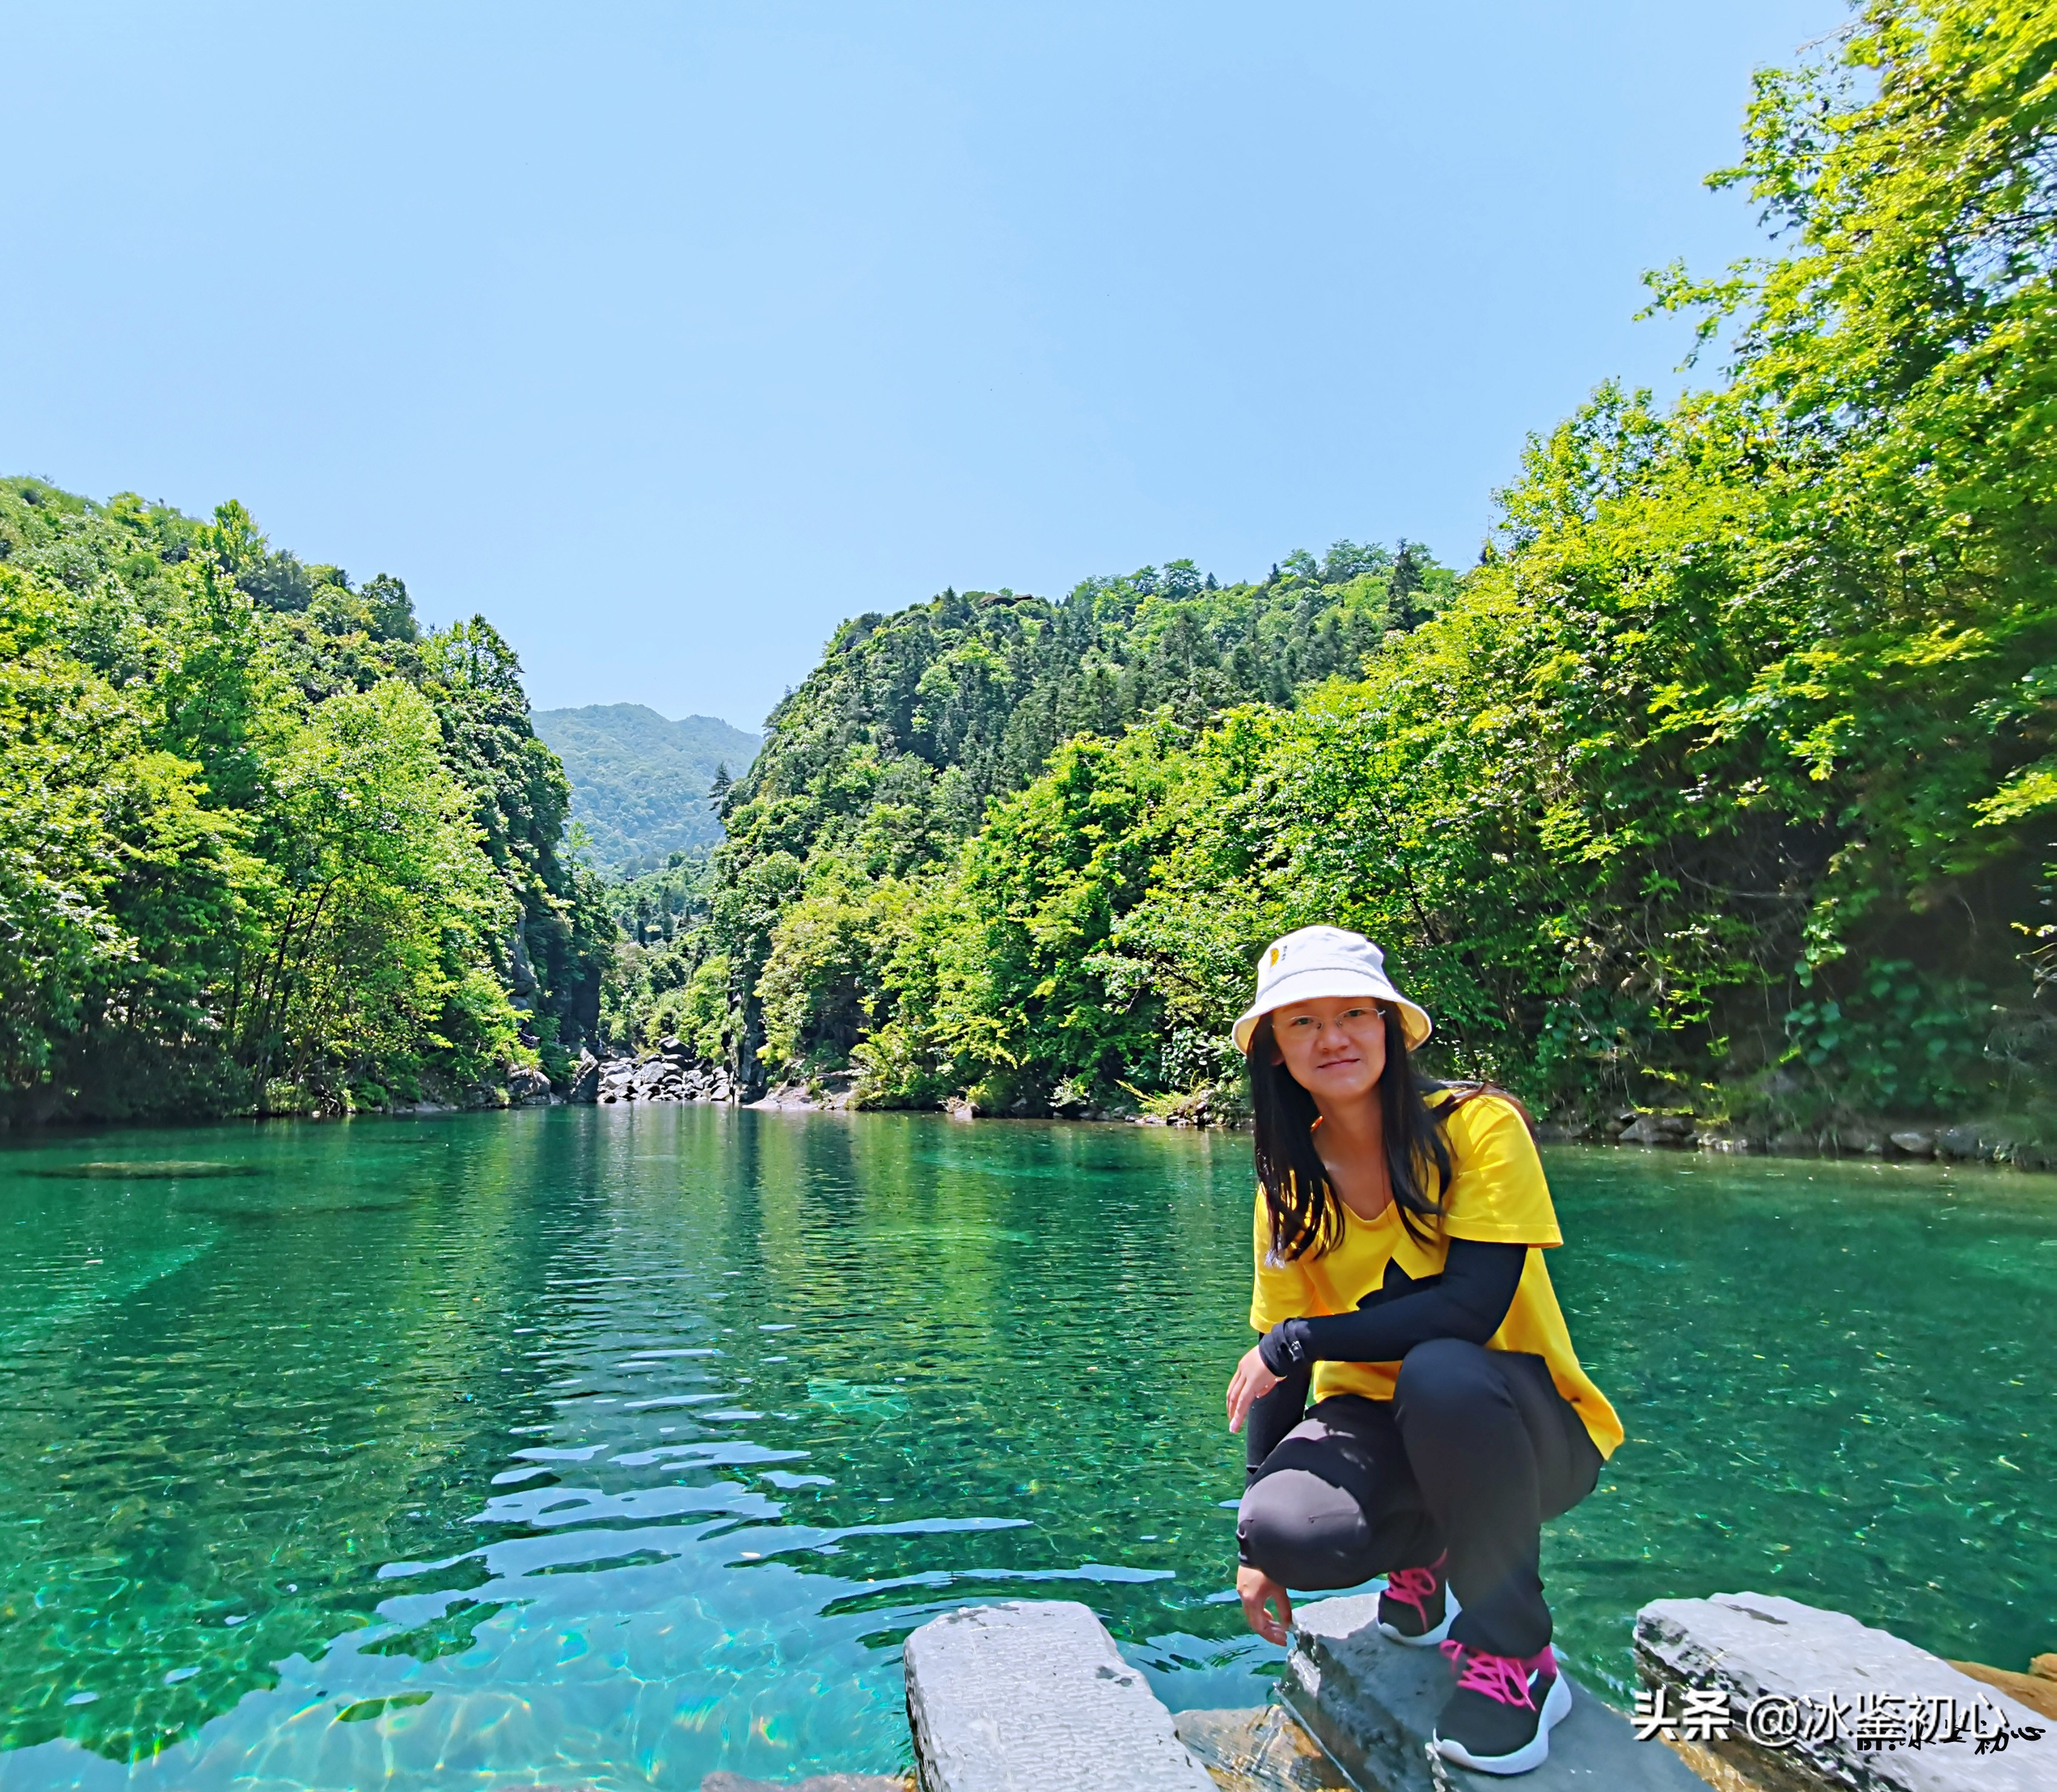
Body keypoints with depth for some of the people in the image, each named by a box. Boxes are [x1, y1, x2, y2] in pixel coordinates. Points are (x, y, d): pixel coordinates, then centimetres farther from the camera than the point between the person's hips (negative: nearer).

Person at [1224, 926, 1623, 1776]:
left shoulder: (1477, 1126, -16)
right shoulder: (1291, 1186, -3)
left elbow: (1473, 1308, -26)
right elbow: (1276, 1370, 1)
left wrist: (1295, 1341, -22)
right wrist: (1256, 1547, -4)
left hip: (1530, 1424, -3)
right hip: (1379, 1422, 4)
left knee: (1441, 1373, -37)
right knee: (1286, 1530, -27)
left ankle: (1516, 1661, -11)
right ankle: (1424, 1559, 11)